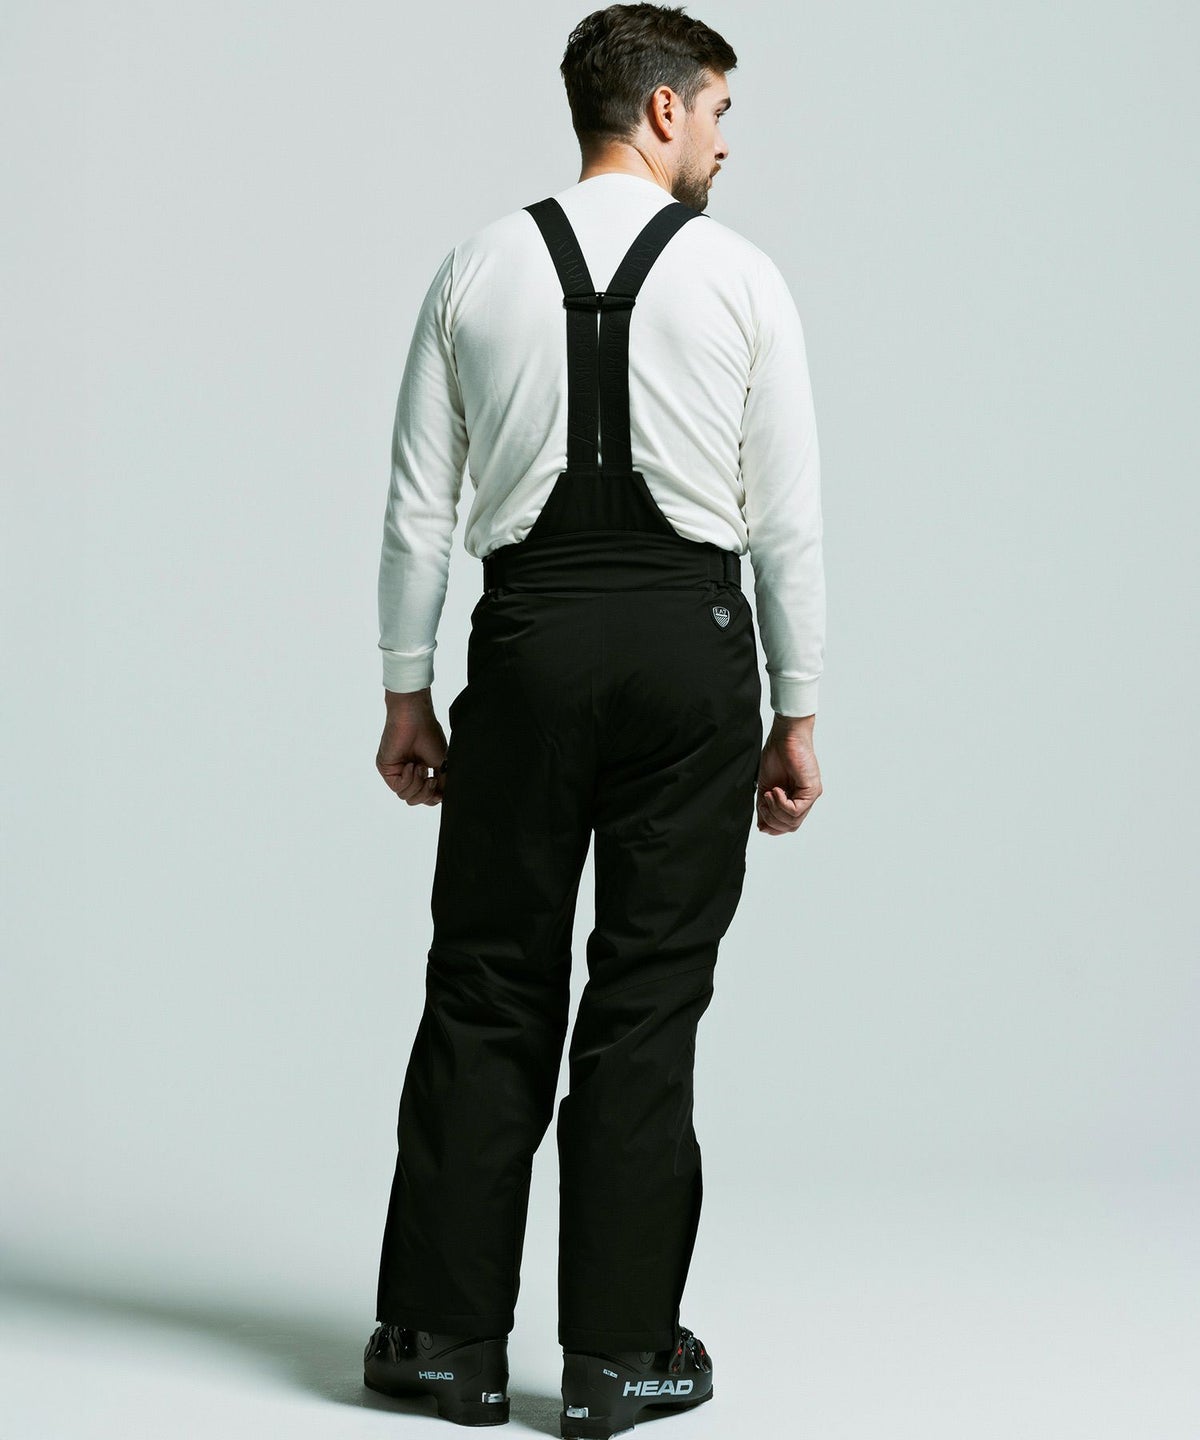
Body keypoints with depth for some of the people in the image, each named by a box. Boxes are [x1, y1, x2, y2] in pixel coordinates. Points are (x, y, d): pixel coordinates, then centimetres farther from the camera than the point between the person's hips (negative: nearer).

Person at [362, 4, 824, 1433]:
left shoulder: (477, 268, 5)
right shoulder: (741, 276, -1)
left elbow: (418, 506, 4)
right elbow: (787, 520, -2)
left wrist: (406, 695, 11)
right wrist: (798, 718, 5)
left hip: (528, 638, 2)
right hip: (691, 640, -2)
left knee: (487, 986, 9)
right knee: (650, 996, 4)